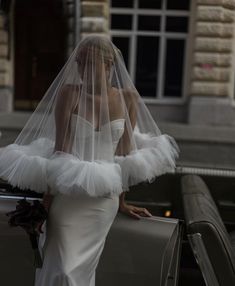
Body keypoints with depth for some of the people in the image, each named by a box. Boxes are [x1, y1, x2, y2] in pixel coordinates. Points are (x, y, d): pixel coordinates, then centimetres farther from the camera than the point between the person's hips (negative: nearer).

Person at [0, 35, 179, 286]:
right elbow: (60, 148, -9)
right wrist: (46, 200, -8)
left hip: (104, 200, 2)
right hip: (68, 194, -1)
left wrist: (121, 202, 10)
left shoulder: (128, 98, -4)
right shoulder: (68, 93, -9)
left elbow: (124, 153, 4)